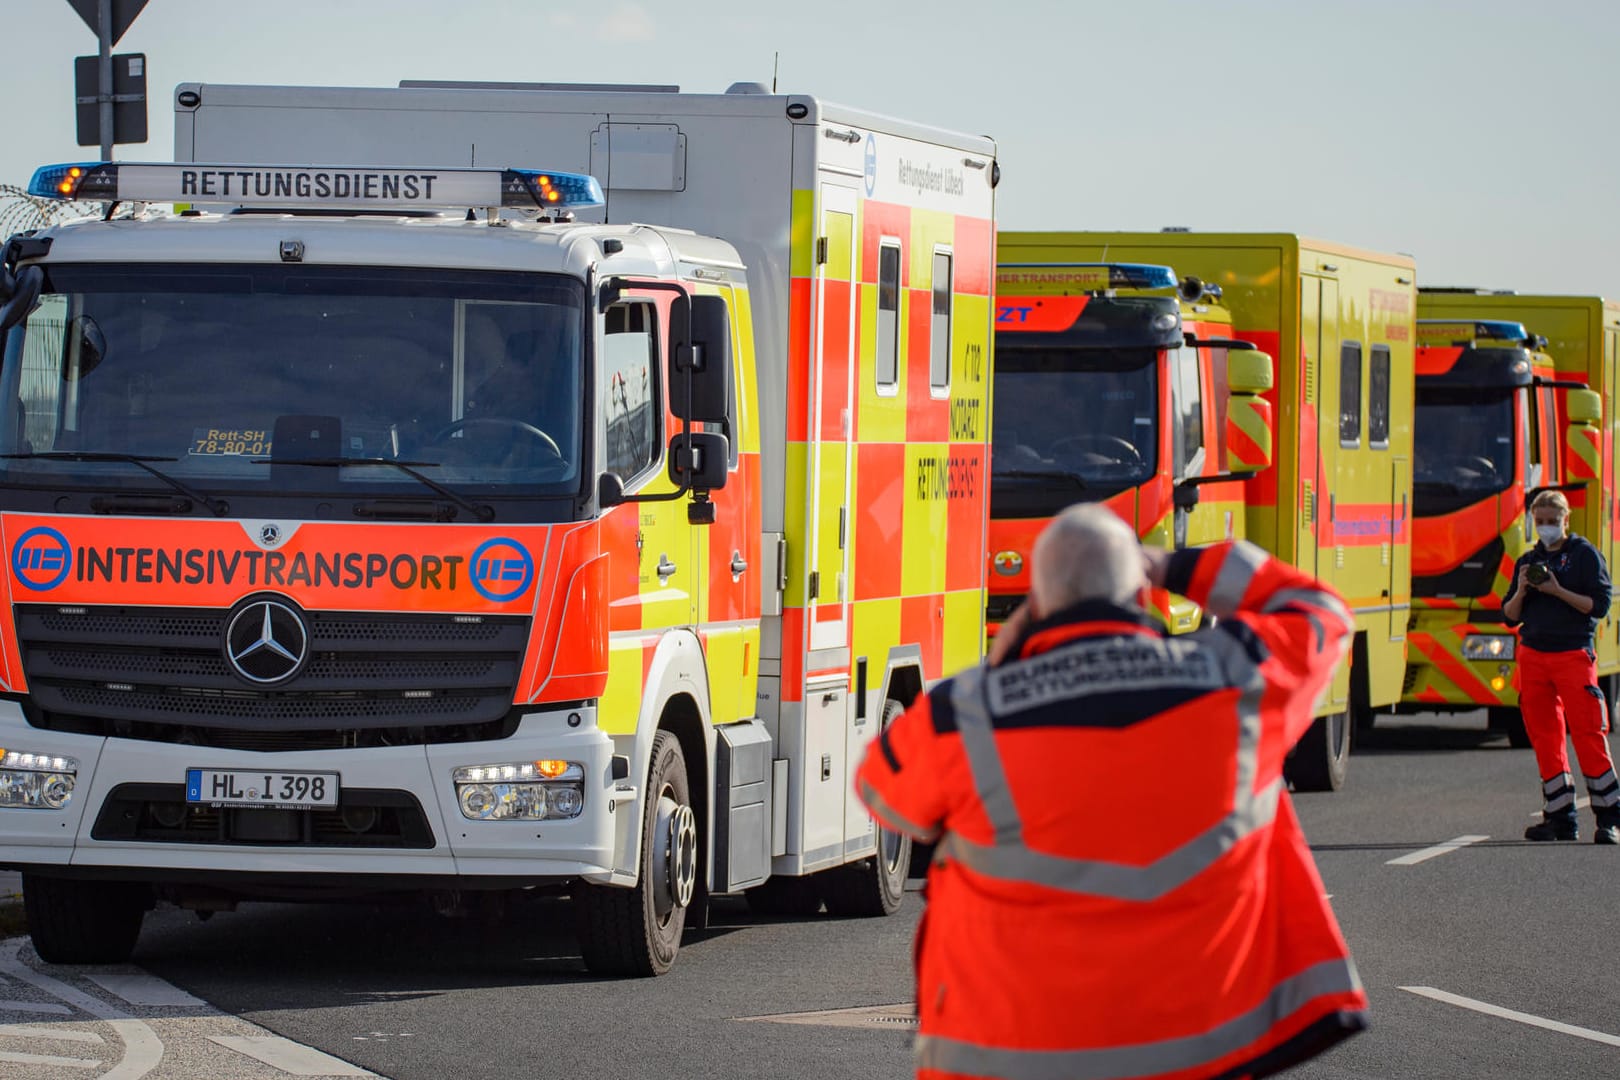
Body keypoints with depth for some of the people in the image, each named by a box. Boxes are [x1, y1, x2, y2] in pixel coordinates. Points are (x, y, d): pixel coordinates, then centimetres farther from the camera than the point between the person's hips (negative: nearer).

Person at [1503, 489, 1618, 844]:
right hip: (1533, 654, 5)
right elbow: (1510, 617, 16)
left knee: (1588, 734, -9)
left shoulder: (1585, 555, 2)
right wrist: (1521, 591, -4)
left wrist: (1558, 591, -14)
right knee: (1544, 737, 2)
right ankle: (1560, 818, 6)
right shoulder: (1528, 561, 16)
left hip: (1573, 653, -5)